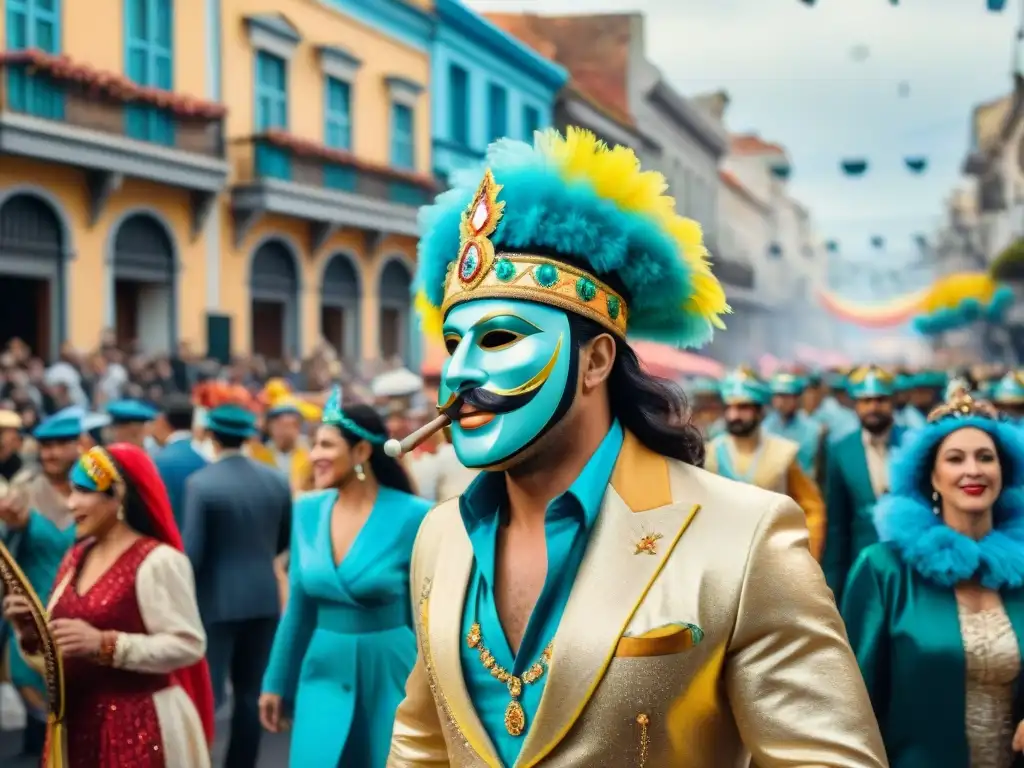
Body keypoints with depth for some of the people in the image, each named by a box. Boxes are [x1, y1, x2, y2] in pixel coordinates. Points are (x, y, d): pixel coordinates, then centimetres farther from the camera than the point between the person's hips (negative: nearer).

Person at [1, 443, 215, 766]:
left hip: (139, 727, -7)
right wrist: (31, 633, -5)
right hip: (77, 724, 8)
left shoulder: (157, 561, -12)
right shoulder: (75, 558, 11)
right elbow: (60, 654, 16)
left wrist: (104, 644, -24)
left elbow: (187, 645, -19)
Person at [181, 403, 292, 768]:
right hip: (264, 597, 4)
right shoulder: (276, 480, 2)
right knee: (251, 692, 10)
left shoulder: (200, 482, -12)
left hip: (217, 599, -4)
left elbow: (191, 551, -14)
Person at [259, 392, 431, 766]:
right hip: (325, 676, 4)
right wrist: (277, 683, 12)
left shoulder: (412, 515, -12)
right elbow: (299, 608, 10)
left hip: (390, 677, -3)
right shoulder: (308, 511, 1)